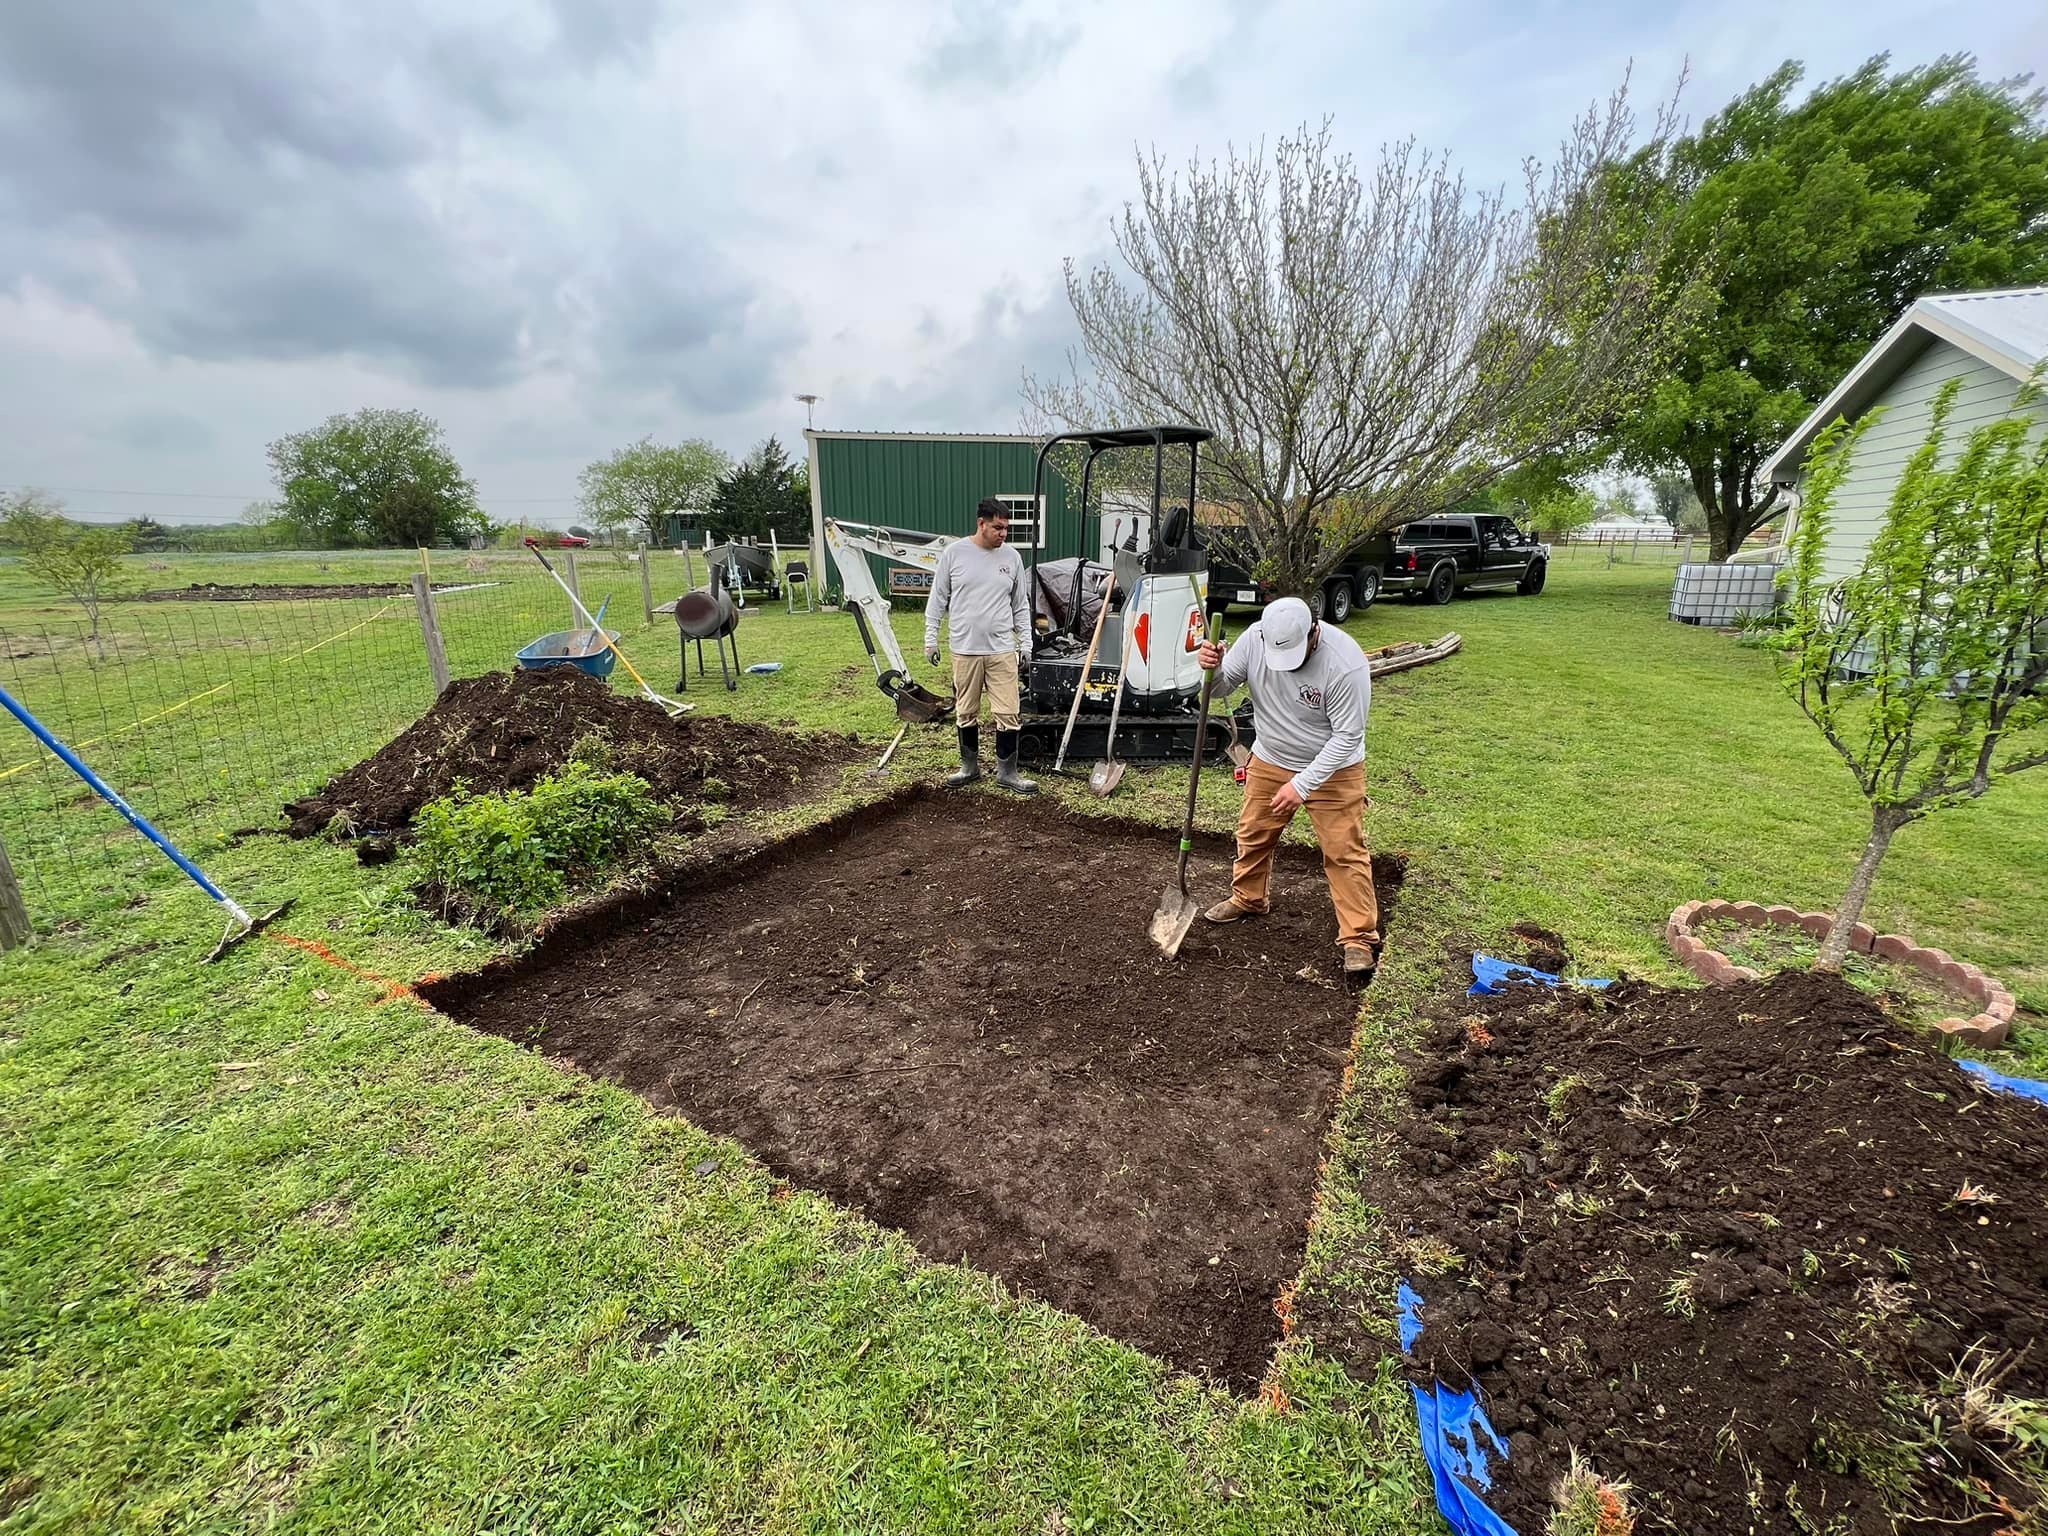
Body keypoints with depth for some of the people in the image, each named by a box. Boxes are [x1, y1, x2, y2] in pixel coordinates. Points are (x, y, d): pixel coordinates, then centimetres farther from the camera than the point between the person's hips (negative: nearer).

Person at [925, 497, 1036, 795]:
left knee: (1008, 713, 0)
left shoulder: (1012, 557, 5)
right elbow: (937, 599, 3)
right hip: (965, 650, -1)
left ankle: (1007, 772, 12)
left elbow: (1020, 606, 11)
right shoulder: (954, 552, -1)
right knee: (966, 713, 10)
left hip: (1002, 650, 1)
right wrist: (931, 639, 0)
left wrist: (1026, 644, 7)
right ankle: (970, 767, 26)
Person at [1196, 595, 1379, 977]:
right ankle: (1247, 899, 41)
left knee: (1345, 853, -3)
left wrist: (1302, 784, -28)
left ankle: (1360, 939, 9)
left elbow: (1347, 737, -25)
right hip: (1269, 762, 5)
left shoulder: (1346, 663, -30)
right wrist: (1214, 668, -30)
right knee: (1253, 835, 18)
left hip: (1332, 769, -4)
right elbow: (1223, 688, -6)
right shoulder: (1254, 637, -18)